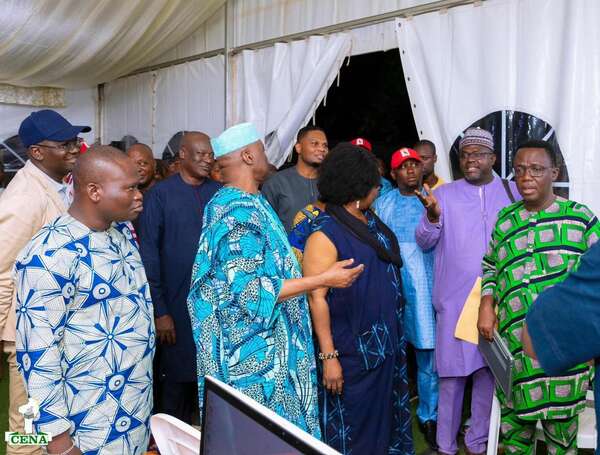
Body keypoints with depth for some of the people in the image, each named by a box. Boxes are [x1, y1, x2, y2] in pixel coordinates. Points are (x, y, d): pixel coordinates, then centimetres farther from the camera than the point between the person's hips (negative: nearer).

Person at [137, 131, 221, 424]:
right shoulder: (160, 194, -5)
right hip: (176, 304, -3)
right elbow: (148, 253, -7)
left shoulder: (219, 193, 4)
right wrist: (159, 310, -11)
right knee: (175, 379, 9)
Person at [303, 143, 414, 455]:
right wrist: (328, 356, -22)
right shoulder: (325, 233, -17)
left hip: (386, 345, 8)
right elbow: (316, 298, -20)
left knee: (383, 415, 22)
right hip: (351, 351, -7)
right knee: (353, 428, 9)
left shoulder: (371, 221, 6)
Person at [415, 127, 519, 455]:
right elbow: (424, 243, 0)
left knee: (488, 369, 9)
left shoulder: (512, 193, 7)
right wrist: (433, 216, -19)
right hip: (454, 300, -1)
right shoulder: (444, 194, 4)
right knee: (452, 371, 5)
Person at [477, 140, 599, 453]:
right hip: (516, 343, 3)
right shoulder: (505, 220, 12)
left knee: (562, 427, 6)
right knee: (515, 421, 10)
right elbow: (490, 267, 19)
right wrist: (486, 307, 5)